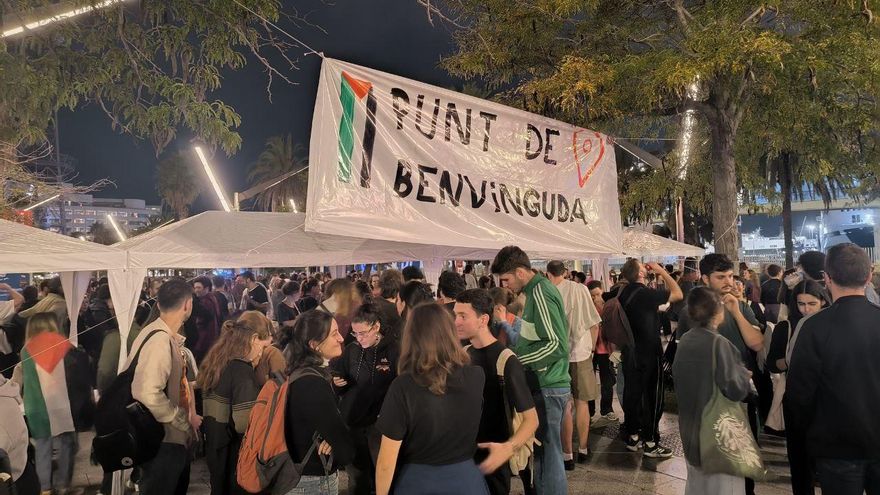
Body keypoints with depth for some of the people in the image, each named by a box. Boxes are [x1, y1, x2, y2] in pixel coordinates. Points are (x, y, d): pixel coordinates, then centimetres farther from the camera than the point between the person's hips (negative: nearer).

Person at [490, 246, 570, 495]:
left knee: (548, 455, -1)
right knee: (545, 452, 17)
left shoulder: (540, 292, -17)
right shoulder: (538, 288, 11)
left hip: (548, 387, -9)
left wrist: (515, 359, -19)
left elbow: (557, 345, -23)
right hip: (546, 384, 9)